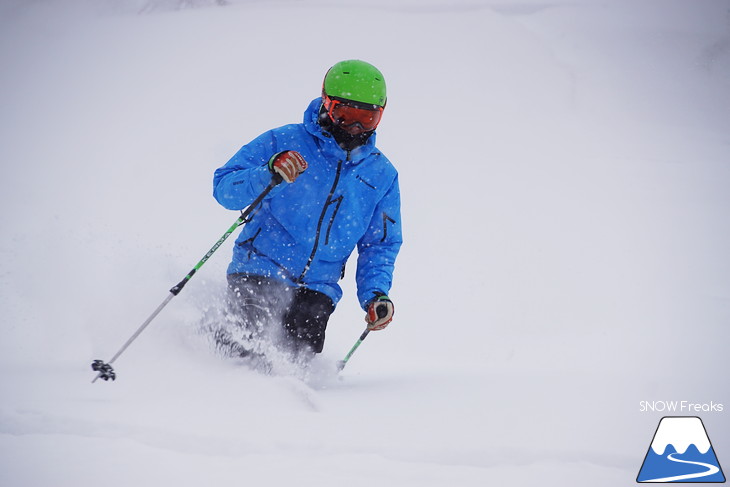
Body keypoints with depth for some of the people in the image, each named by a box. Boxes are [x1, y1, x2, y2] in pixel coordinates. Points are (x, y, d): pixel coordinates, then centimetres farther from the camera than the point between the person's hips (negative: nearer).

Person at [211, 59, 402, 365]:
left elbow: (380, 246, 16)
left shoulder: (382, 176, 9)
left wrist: (375, 295, -1)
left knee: (302, 347, -20)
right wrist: (269, 173, -27)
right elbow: (224, 187, -8)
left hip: (317, 286, 3)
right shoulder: (284, 142, -2)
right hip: (260, 268, -3)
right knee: (251, 339, -25)